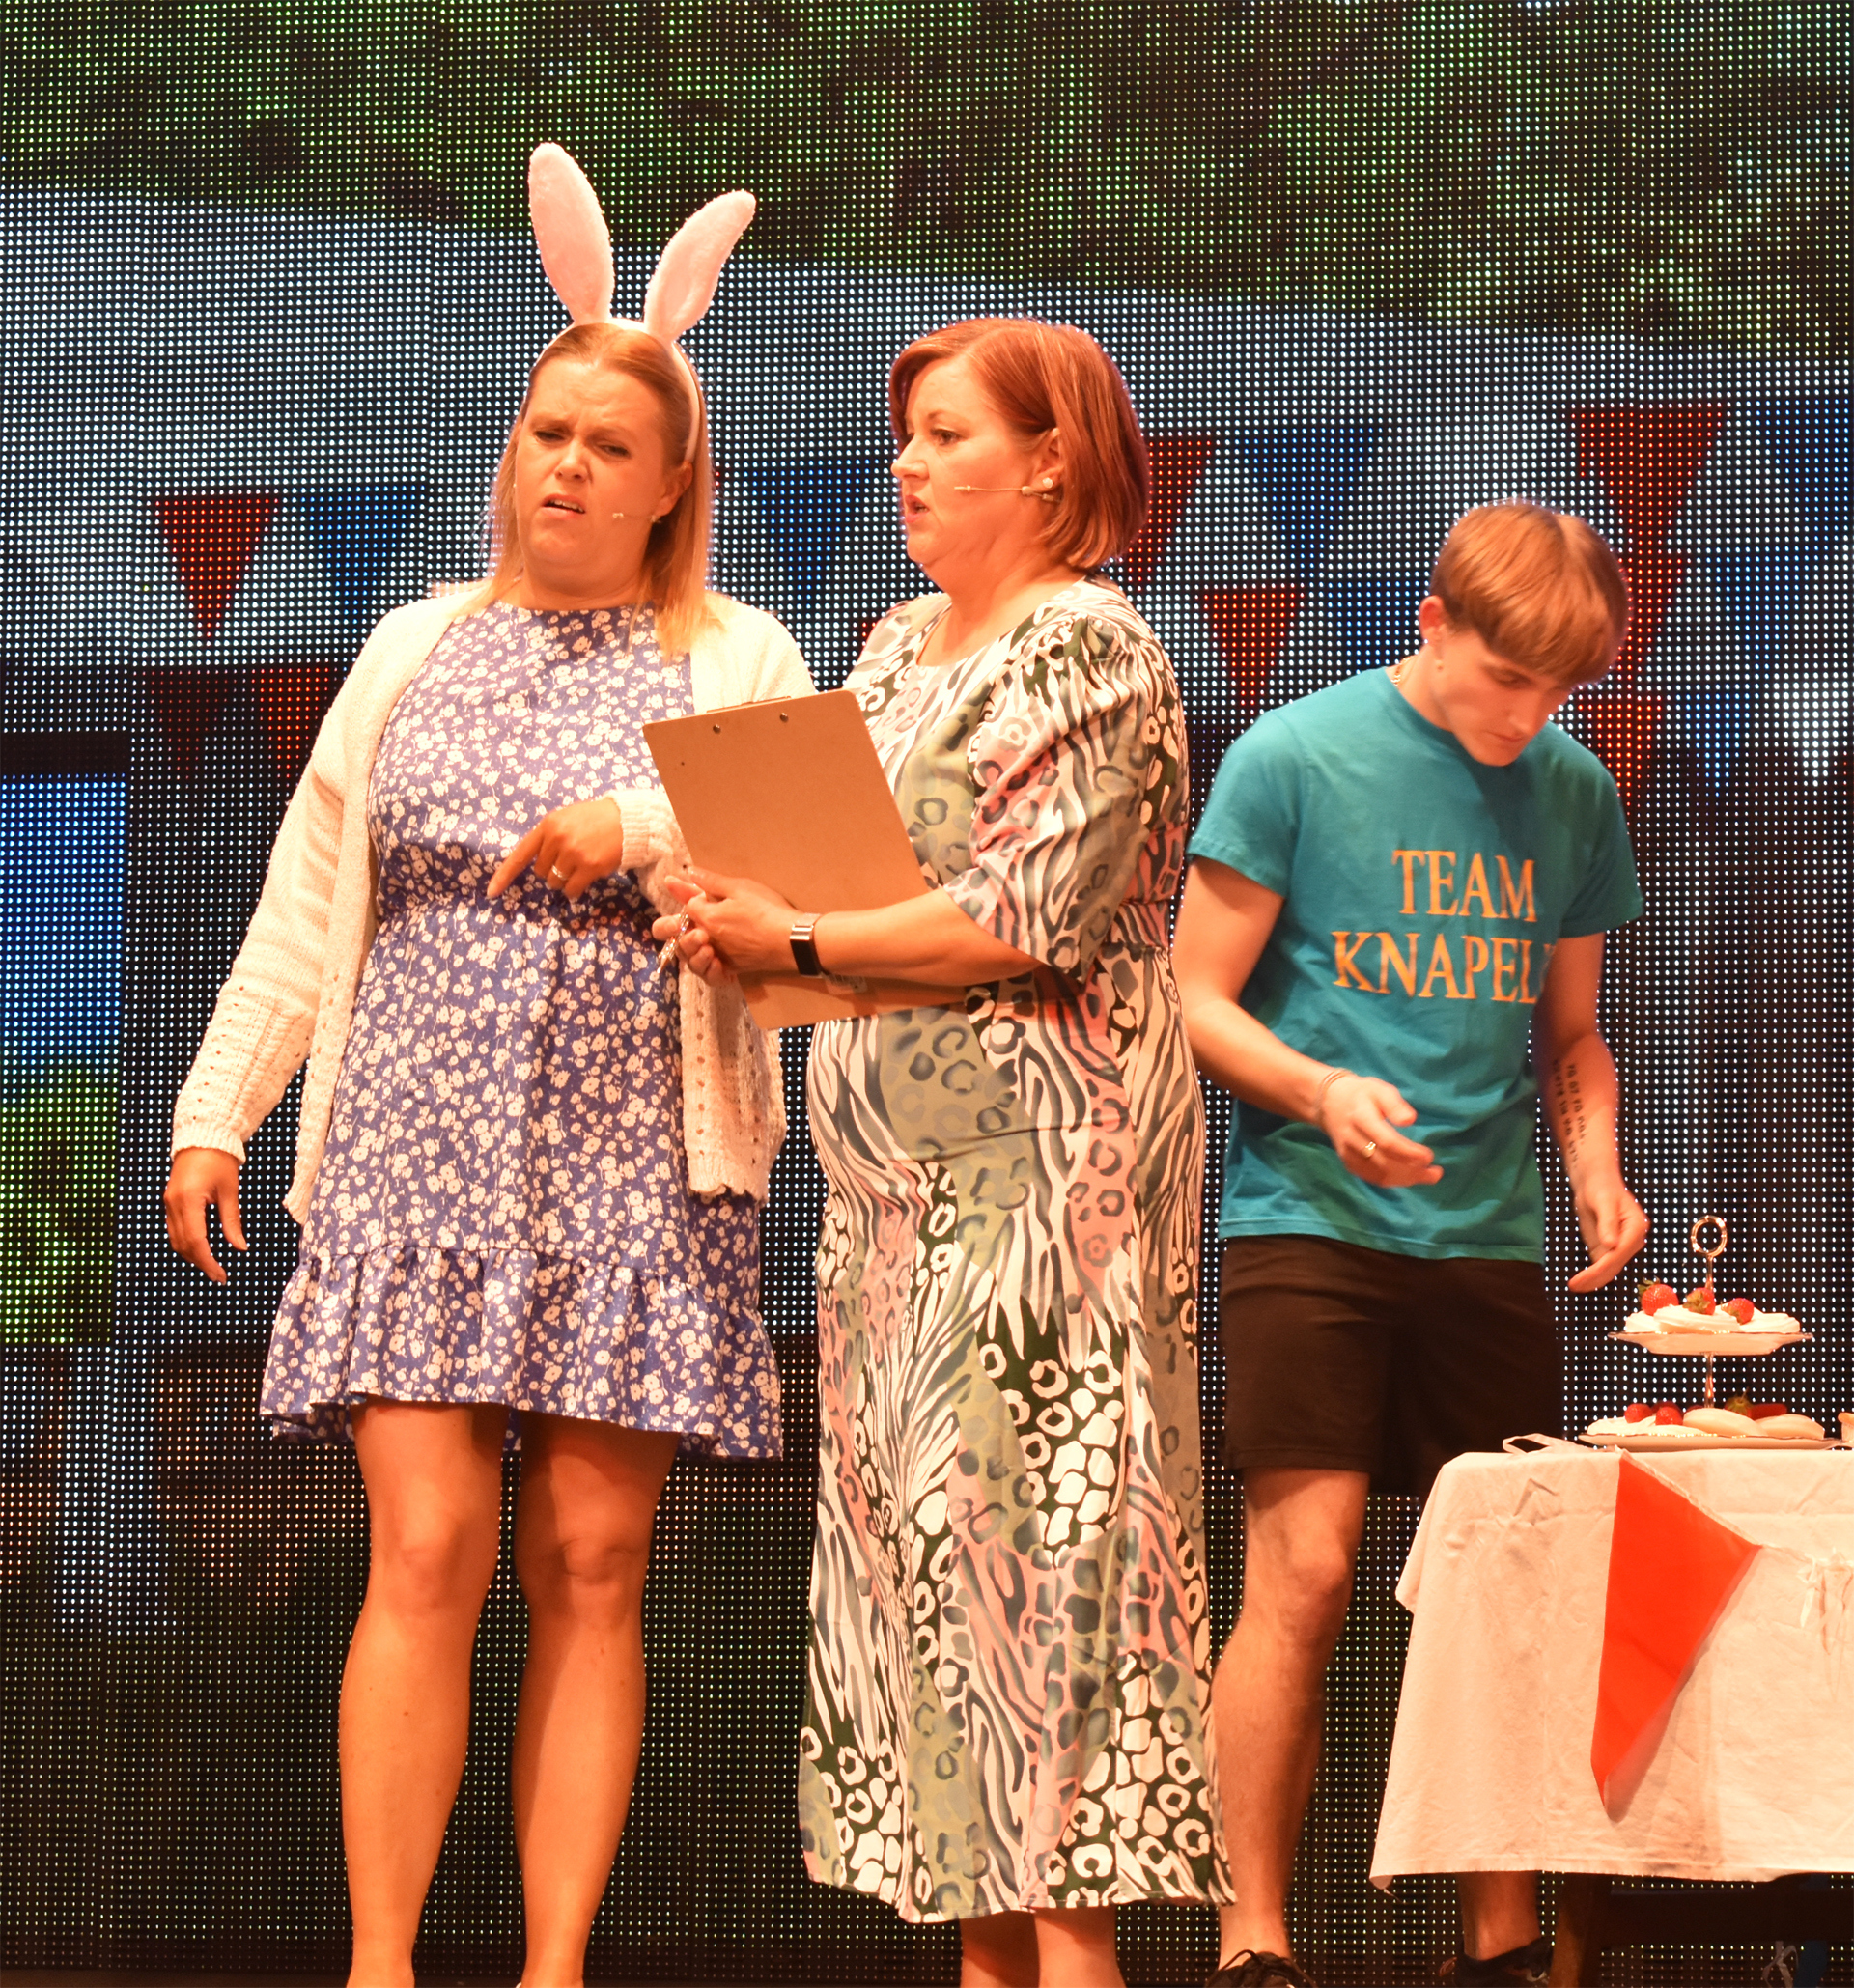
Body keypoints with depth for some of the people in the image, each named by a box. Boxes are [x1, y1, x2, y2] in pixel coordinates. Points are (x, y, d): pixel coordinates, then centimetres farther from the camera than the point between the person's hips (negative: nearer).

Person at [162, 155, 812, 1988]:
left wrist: (640, 835, -23)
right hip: (421, 1155, 1)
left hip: (634, 1175, -1)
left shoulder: (738, 664, 8)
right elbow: (304, 905, 15)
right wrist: (214, 1106, 8)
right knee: (426, 1553, -9)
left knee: (588, 1565, -2)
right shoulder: (416, 650, 15)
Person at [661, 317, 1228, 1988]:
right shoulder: (900, 648, 18)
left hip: (1045, 1157, -8)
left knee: (1031, 1518, -10)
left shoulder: (1091, 653, -8)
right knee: (924, 1531, 6)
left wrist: (794, 940, -14)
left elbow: (1026, 916, -17)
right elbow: (845, 855, 21)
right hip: (904, 1171, 8)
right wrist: (737, 904, 0)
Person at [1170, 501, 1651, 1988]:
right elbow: (1194, 999, -2)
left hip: (1488, 1238, 4)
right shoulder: (1295, 758, -4)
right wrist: (1323, 1091, -19)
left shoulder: (1575, 795, 11)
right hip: (1309, 1216, -4)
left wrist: (1596, 1164, 1)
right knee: (1303, 1573, -11)